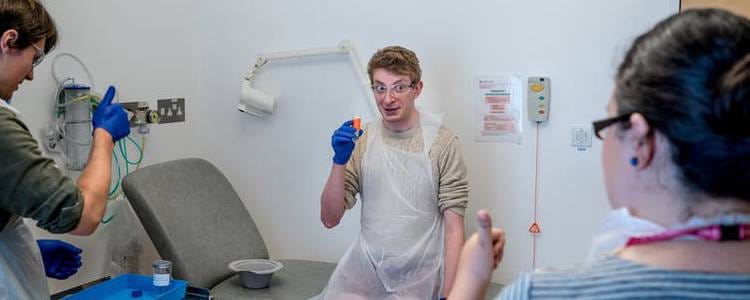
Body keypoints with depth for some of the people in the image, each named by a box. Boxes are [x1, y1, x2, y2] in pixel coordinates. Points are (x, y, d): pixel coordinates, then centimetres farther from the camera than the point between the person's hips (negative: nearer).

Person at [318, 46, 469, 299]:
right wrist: (339, 161, -16)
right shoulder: (361, 140, 1)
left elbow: (454, 228, -9)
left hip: (419, 277, -2)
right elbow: (329, 219, -2)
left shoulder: (442, 142, -10)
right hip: (365, 267, 3)